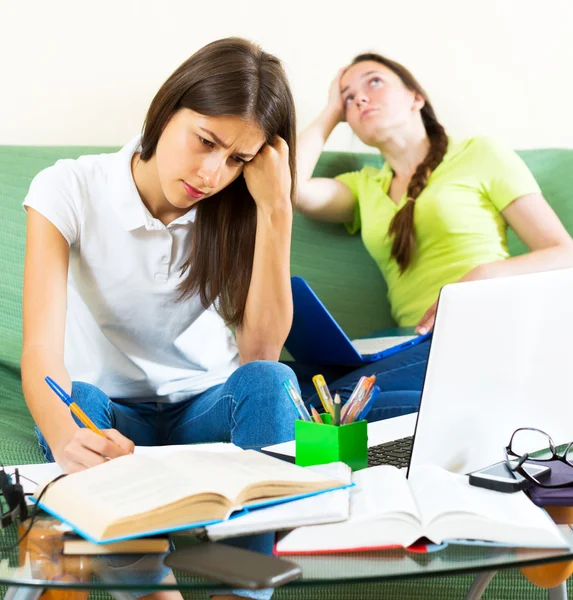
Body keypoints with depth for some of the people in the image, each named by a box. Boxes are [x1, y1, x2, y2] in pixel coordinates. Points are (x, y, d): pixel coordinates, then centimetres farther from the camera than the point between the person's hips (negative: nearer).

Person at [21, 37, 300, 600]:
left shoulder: (235, 209, -6)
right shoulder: (70, 191, -14)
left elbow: (261, 352, -18)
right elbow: (41, 352, -26)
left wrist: (275, 207, -23)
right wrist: (65, 436, -49)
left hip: (209, 406, 2)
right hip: (111, 410, -1)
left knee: (268, 382, -31)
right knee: (80, 402, -35)